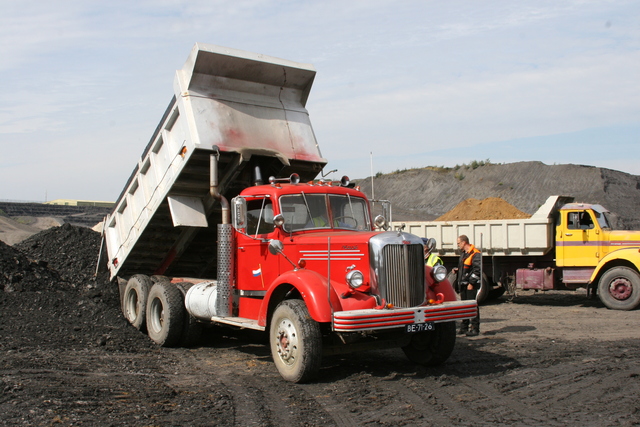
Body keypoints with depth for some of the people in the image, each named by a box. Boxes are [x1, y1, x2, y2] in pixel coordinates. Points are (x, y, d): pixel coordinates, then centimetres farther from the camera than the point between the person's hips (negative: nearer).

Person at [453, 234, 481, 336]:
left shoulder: (475, 254, -11)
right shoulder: (463, 253, 17)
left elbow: (477, 270, -16)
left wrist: (471, 283, -19)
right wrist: (457, 270, 8)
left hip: (471, 285, -9)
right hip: (463, 284, 9)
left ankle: (475, 328, -1)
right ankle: (464, 327, 19)